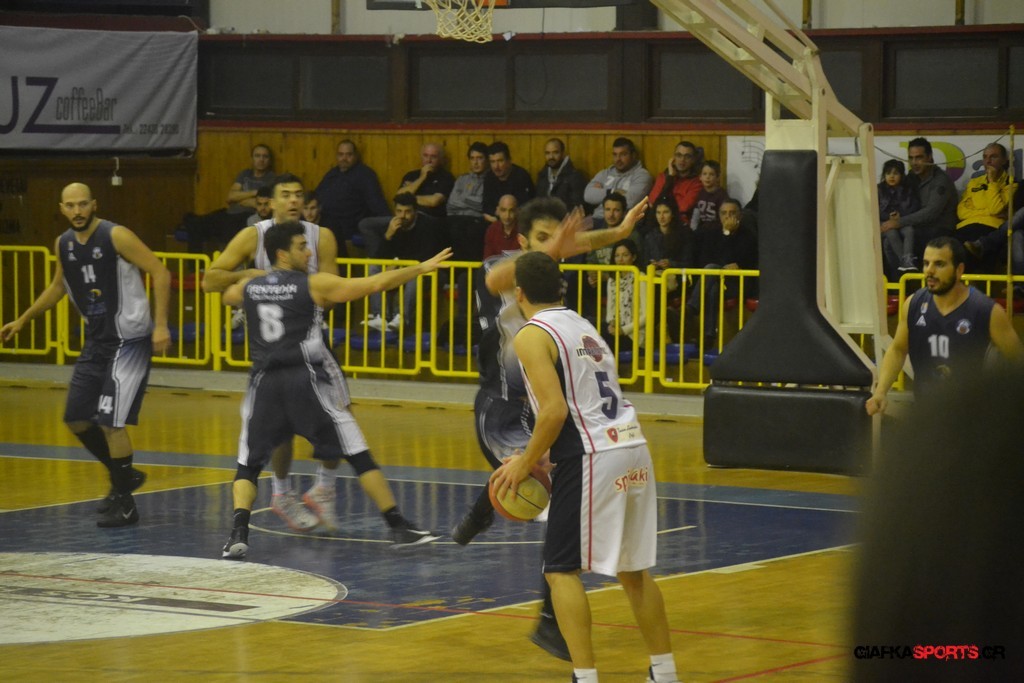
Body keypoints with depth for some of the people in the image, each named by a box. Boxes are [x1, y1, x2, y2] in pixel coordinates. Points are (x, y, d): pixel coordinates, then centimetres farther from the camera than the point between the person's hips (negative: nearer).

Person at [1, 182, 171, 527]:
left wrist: (160, 325, -22)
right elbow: (58, 286, 24)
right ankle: (124, 476, 28)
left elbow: (160, 272, -16)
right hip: (97, 341, 8)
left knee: (110, 421, -12)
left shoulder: (116, 237, -16)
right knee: (76, 419, 8)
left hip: (129, 340, -8)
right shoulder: (63, 244, 5)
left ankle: (124, 504, 1)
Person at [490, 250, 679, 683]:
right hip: (634, 450, 8)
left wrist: (526, 463, -5)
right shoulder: (583, 327, 20)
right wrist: (539, 458, 25)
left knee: (561, 570, 2)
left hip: (593, 459, -8)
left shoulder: (532, 336, -6)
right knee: (633, 569, 18)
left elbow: (555, 410, -16)